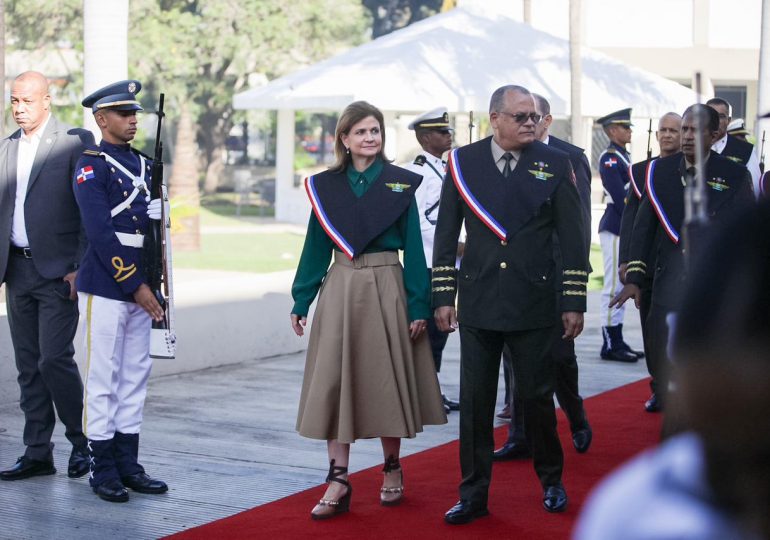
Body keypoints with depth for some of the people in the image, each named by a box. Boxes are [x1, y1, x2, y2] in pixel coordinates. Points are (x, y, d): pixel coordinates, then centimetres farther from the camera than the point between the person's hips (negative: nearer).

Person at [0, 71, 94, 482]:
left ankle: (83, 441, 6)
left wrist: (80, 267, -14)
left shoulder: (75, 142, -5)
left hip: (58, 271, -6)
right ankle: (37, 453, 15)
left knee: (54, 358, -12)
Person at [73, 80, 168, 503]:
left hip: (140, 286, 7)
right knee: (103, 377, -1)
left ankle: (128, 464, 17)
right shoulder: (90, 167, -8)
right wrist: (134, 286, -16)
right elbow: (100, 235, -15)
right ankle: (102, 469, 6)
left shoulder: (144, 165, 14)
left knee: (135, 375, 9)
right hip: (105, 288, -7)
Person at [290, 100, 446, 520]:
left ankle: (392, 469, 23)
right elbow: (315, 247, 8)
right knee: (334, 382, -1)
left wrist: (418, 305, -6)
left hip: (386, 290, -1)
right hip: (340, 290, 2)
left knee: (387, 381, 5)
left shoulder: (401, 184, 0)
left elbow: (413, 247, 0)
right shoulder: (325, 186, 4)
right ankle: (338, 480, 3)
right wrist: (301, 301, 6)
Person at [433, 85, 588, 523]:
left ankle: (552, 481, 29)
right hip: (478, 302, 1)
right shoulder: (463, 162, 3)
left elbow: (573, 238, 1)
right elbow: (446, 234, 7)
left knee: (537, 396, 8)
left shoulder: (555, 164, 0)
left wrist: (575, 301, -1)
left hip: (533, 303, -1)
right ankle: (474, 495, 14)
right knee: (475, 400, 4)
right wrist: (443, 295, 2)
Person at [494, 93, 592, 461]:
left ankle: (577, 420, 28)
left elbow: (580, 221, -6)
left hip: (553, 273, -3)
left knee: (558, 355, 2)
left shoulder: (570, 158, -3)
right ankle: (521, 437, 15)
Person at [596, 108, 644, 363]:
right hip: (615, 229, -10)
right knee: (613, 288, -6)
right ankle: (610, 346, -2)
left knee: (620, 287, 11)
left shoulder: (623, 157, 18)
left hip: (626, 229, 10)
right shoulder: (609, 159, -12)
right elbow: (620, 198, -18)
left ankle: (617, 342, 16)